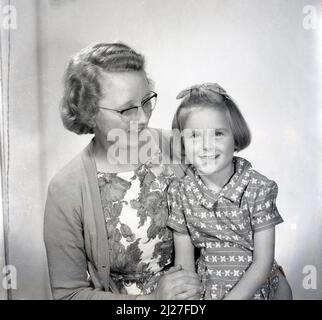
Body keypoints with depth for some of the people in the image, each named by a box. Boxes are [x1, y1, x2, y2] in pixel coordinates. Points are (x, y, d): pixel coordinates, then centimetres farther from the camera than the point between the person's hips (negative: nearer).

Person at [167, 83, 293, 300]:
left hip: (256, 287, -1)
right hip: (208, 288, 2)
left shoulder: (258, 188, -18)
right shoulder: (180, 192, -12)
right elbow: (184, 261, -6)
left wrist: (231, 297, -20)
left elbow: (263, 262, -15)